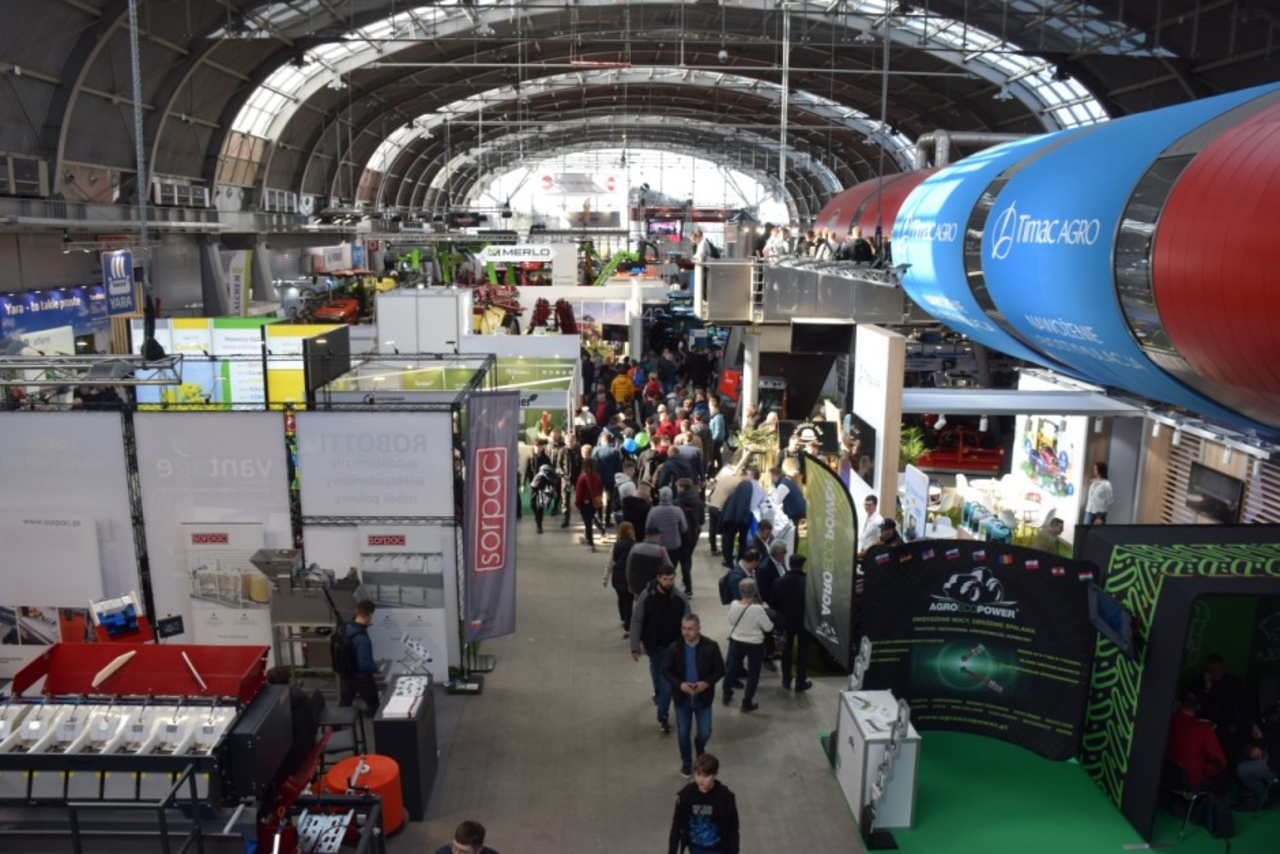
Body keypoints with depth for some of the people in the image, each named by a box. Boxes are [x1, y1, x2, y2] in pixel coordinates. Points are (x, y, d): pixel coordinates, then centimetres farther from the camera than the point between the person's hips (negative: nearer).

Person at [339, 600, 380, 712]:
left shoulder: (344, 628, -10)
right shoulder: (362, 638, -33)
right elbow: (364, 665, -31)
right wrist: (375, 667, -10)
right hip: (361, 678, -7)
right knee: (375, 708, 14)